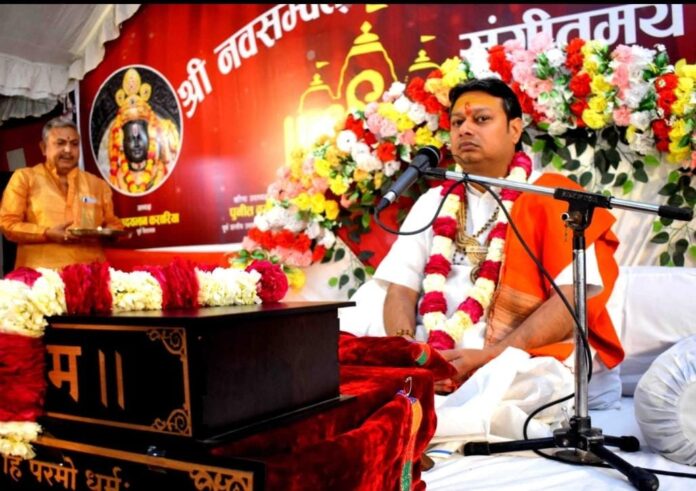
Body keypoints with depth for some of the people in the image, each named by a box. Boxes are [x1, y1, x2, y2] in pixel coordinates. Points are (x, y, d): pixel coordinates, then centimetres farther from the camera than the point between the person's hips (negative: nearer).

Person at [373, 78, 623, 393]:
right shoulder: (433, 202, 17)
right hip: (430, 361, 4)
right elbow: (401, 290, 8)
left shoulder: (552, 199, 4)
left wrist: (491, 357, -19)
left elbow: (570, 300, -7)